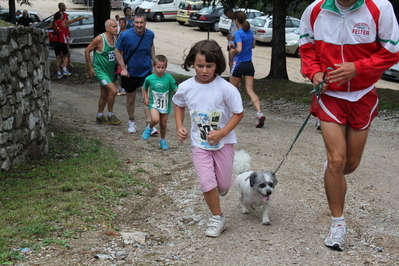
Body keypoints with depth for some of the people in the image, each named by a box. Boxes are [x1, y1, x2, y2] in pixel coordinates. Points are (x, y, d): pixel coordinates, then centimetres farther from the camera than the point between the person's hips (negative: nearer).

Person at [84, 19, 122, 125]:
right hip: (100, 70, -7)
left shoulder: (115, 38, 2)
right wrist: (90, 68, -10)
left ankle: (99, 116, 29)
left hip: (110, 70, 7)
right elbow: (87, 51, -11)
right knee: (113, 90, -17)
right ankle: (110, 115, -1)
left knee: (105, 95, 14)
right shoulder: (99, 39, -18)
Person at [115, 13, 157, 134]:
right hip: (130, 72, -1)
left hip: (146, 71, 1)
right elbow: (118, 52, -6)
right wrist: (123, 68, -12)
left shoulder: (150, 34, -6)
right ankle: (132, 122, 32)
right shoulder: (125, 35, -16)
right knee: (130, 99, 12)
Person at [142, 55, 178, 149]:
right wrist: (145, 98, 2)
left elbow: (175, 90, -7)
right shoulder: (149, 78, -7)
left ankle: (162, 140, 35)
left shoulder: (169, 78, -10)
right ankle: (149, 128, 8)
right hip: (154, 103, -1)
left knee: (163, 125, 11)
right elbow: (144, 88, 11)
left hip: (165, 105, 1)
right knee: (155, 119, -27)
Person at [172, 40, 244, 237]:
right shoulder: (185, 88, -10)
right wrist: (179, 127, -3)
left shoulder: (225, 88, -19)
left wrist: (222, 133, -23)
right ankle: (217, 218, 11)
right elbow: (179, 105, 12)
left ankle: (221, 185, 48)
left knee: (223, 185, 9)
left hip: (223, 142, -1)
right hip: (199, 143, 1)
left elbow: (238, 113, -12)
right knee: (206, 182, -9)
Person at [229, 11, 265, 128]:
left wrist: (233, 51, -6)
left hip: (239, 64, -6)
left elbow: (239, 49, -27)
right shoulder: (250, 32, 8)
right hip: (249, 65, 6)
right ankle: (259, 113, -18)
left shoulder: (238, 33, -15)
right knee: (250, 91, 0)